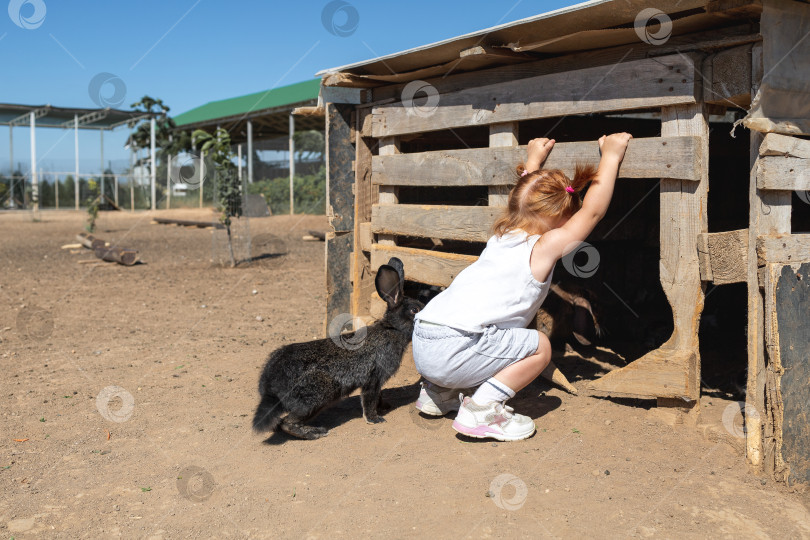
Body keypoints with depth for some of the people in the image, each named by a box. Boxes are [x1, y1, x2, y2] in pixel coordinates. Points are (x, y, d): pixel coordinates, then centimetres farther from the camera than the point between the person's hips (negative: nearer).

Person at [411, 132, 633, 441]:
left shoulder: (501, 236, 20)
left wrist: (533, 160, 52)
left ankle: (438, 392, 29)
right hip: (453, 350, -9)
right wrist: (610, 157, 10)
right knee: (539, 347, 1)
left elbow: (525, 198, 41)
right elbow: (593, 210, 3)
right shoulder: (544, 247, -2)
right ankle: (482, 409, -6)